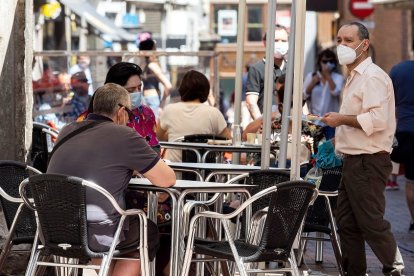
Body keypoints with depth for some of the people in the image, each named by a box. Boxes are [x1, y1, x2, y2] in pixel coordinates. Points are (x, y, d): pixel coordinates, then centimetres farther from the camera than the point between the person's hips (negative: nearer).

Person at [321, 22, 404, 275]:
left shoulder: (373, 76, -14)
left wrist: (342, 119, -17)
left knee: (371, 222, -6)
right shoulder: (355, 77, 18)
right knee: (347, 223, 9)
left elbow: (377, 120, -26)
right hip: (354, 160, 10)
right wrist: (341, 136, 18)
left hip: (368, 162, -10)